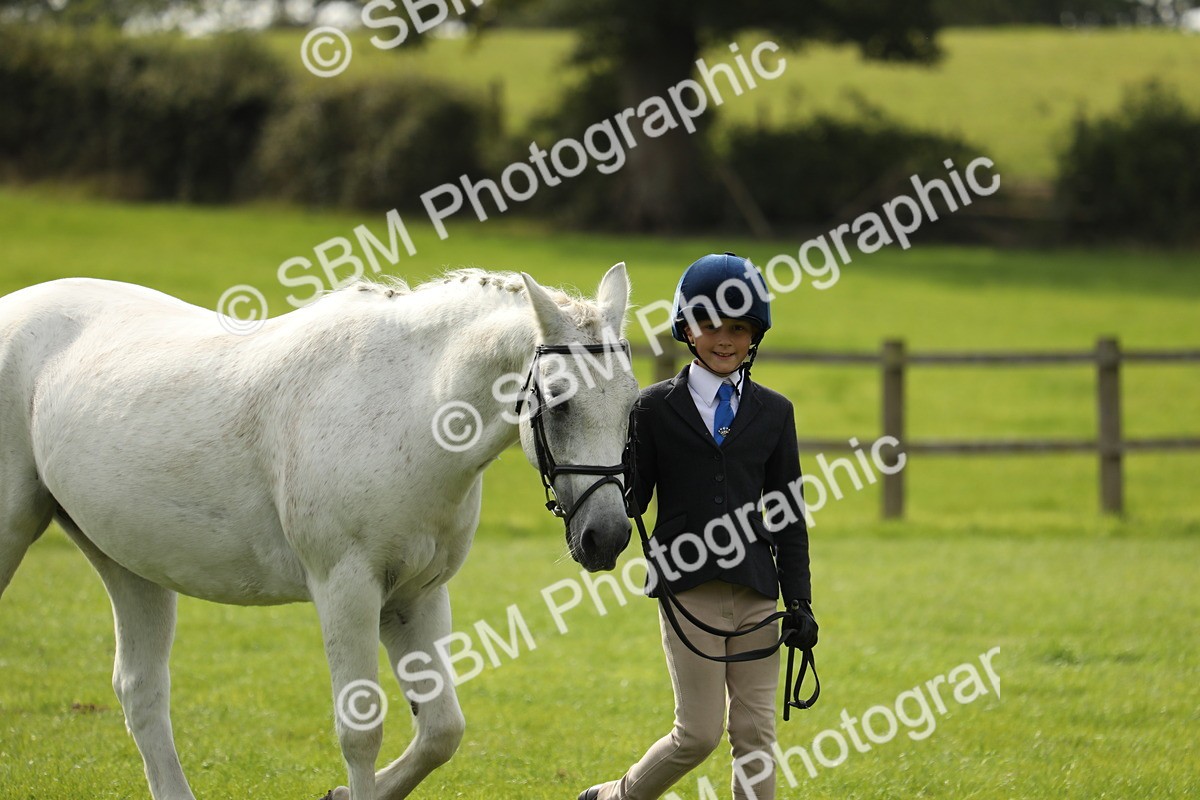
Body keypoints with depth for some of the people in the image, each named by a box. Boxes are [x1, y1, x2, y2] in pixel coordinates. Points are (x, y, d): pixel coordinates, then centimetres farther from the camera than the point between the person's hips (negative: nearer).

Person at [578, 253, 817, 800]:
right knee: (699, 735, -2)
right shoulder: (656, 408, 2)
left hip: (756, 591, 3)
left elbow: (789, 515, 9)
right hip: (688, 588, -3)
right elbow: (631, 497, 1)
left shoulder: (773, 413, 9)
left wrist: (799, 602, 4)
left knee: (755, 733, 1)